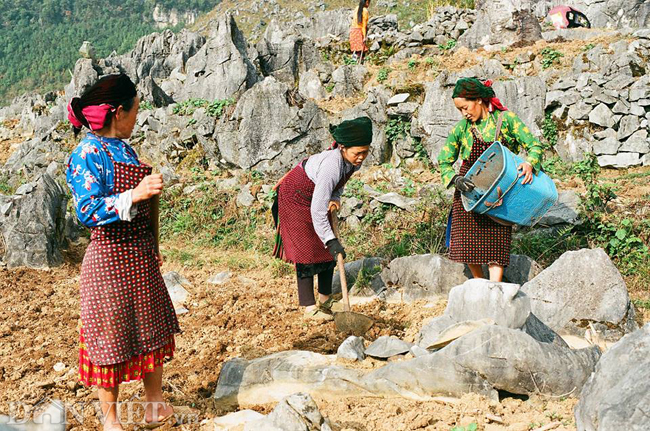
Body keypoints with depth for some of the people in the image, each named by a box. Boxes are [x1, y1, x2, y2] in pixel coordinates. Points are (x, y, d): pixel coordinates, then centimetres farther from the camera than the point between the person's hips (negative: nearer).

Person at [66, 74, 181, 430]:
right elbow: (88, 211, -22)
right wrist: (135, 194, -31)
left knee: (152, 331, 14)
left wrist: (153, 251, 20)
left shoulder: (125, 149, 11)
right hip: (109, 259, -8)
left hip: (141, 257, 8)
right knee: (111, 339, 2)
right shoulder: (88, 154, -14)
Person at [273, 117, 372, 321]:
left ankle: (325, 297, 20)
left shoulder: (353, 159, -16)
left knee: (328, 246, 7)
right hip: (296, 196, -8)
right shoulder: (331, 165, -40)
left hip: (318, 194, 8)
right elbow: (317, 211, -38)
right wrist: (331, 240, -38)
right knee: (306, 248, -9)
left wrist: (335, 198, -13)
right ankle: (309, 306, -3)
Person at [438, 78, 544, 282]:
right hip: (469, 194, 2)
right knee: (467, 246, 2)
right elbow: (444, 162, 4)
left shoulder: (506, 119, -6)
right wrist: (456, 179, -18)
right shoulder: (461, 128, 0)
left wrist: (530, 163, -30)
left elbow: (535, 145, -8)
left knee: (496, 245, -9)